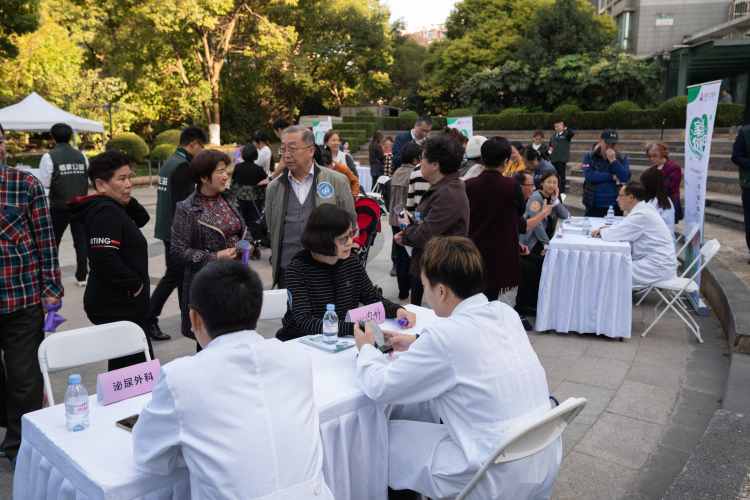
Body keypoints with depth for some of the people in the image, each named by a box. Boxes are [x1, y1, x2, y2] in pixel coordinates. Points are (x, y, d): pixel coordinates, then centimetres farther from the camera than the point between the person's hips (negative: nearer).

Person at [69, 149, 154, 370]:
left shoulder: (113, 208, 12)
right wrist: (135, 283, -18)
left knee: (122, 364, 20)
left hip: (121, 304, 11)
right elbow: (105, 257, -28)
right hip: (117, 308, -11)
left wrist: (127, 201, 5)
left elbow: (142, 219, 23)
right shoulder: (106, 211, -18)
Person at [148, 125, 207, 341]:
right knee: (174, 274, -4)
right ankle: (148, 319, -2)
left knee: (182, 270, 18)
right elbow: (182, 205, -22)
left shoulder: (169, 162, 13)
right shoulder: (183, 167, -18)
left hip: (166, 228, 10)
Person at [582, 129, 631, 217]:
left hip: (615, 206, 1)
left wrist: (613, 160, -13)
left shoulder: (622, 158, 6)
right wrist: (612, 177, -9)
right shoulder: (589, 157, 5)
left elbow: (626, 178, -8)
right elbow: (588, 176, -11)